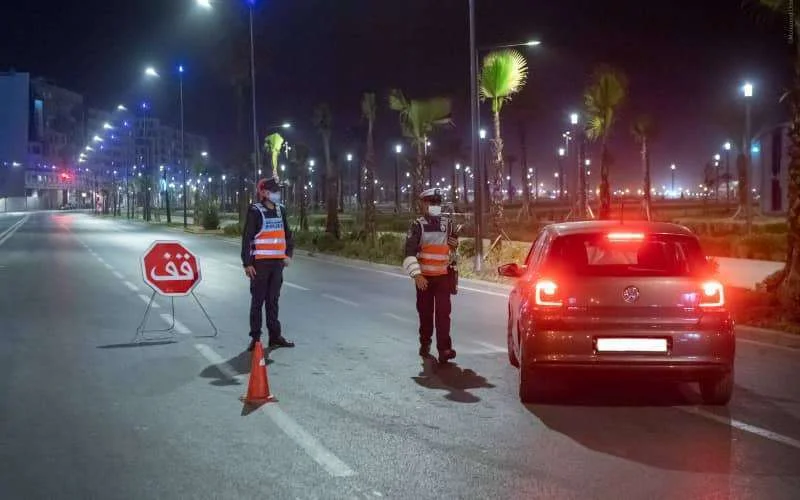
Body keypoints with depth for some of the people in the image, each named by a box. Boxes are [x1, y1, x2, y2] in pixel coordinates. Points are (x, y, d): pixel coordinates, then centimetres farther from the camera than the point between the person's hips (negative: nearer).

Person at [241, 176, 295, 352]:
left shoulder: (281, 210, 10)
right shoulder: (255, 211, -8)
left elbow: (287, 234, 19)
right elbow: (247, 238, -10)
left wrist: (288, 254, 6)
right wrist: (247, 263, -14)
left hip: (277, 262, 5)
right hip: (260, 263, -5)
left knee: (273, 300, 11)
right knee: (258, 300, 0)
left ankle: (275, 336, 17)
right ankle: (255, 337, 6)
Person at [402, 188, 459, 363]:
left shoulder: (447, 225, 6)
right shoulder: (418, 226, -6)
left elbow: (454, 246, 25)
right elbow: (409, 253, -16)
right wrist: (416, 275, -23)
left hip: (443, 277, 2)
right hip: (424, 277, -2)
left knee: (443, 312, -6)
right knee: (425, 312, 4)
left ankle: (444, 349, -7)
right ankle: (425, 344, 16)